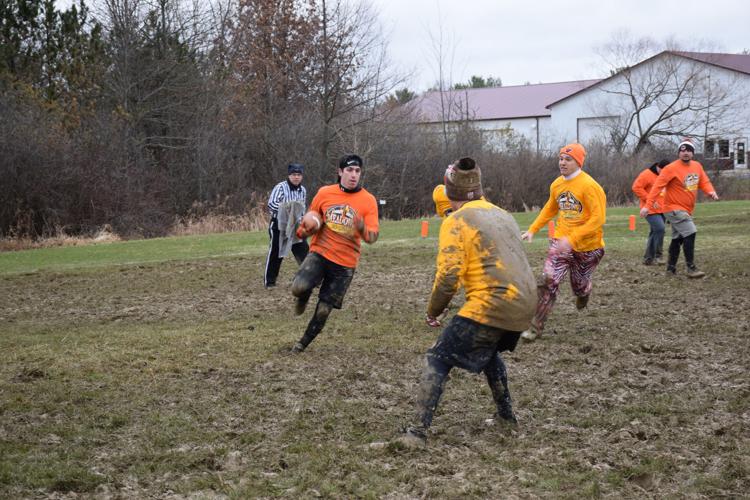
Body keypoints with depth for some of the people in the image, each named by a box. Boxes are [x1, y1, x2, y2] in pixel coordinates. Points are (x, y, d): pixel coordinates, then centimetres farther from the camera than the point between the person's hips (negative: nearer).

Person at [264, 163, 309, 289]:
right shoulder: (280, 187, -12)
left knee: (303, 250, 1)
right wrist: (286, 207, -31)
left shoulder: (302, 190, 8)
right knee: (275, 253, -1)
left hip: (295, 224, 5)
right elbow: (271, 204, -19)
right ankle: (269, 281, 9)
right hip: (278, 224, -5)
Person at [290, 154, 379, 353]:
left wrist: (362, 229, -31)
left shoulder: (368, 200, -6)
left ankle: (303, 343, 28)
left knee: (323, 310, 3)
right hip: (319, 253, 0)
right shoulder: (325, 193, -1)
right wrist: (303, 230, -6)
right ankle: (304, 297, 13)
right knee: (298, 288, -25)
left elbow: (372, 237, -9)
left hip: (345, 263, 0)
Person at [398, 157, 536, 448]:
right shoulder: (502, 215, 19)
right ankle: (506, 416, 39)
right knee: (488, 351, 34)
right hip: (525, 304, 8)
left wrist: (433, 311, 1)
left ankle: (418, 432, -11)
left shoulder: (457, 222, -5)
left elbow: (448, 276, -12)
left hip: (491, 306, -8)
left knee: (439, 360, -1)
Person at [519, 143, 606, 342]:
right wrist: (532, 230, 13)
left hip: (588, 246, -3)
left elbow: (598, 218, -25)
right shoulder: (557, 185, 1)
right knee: (548, 280, -16)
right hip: (561, 242, 4)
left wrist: (572, 238, -32)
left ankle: (584, 289, 54)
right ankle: (536, 327, -10)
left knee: (579, 287, 14)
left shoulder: (589, 186, -19)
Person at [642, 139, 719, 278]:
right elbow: (657, 186, -17)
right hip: (674, 209, -8)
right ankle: (691, 268, -16)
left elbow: (704, 182, 10)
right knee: (690, 233, -19)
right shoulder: (672, 168, -15)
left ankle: (671, 268, 25)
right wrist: (647, 205, -23)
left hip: (686, 209, 8)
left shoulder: (697, 166, 5)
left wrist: (711, 191, -14)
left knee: (678, 238, 14)